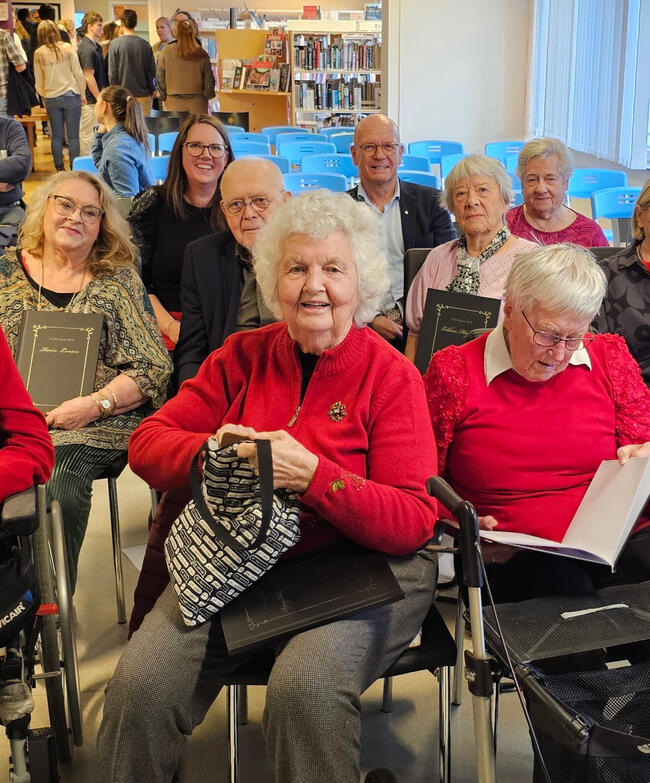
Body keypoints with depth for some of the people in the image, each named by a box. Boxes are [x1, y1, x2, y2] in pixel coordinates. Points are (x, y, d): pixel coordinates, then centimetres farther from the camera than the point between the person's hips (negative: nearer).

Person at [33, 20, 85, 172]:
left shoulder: (38, 54, 0)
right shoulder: (67, 48, -5)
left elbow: (39, 81, 8)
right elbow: (78, 73, -3)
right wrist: (82, 93, 8)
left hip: (51, 98, 2)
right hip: (70, 95, -2)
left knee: (57, 135, 8)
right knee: (73, 136, 1)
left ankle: (59, 169, 11)